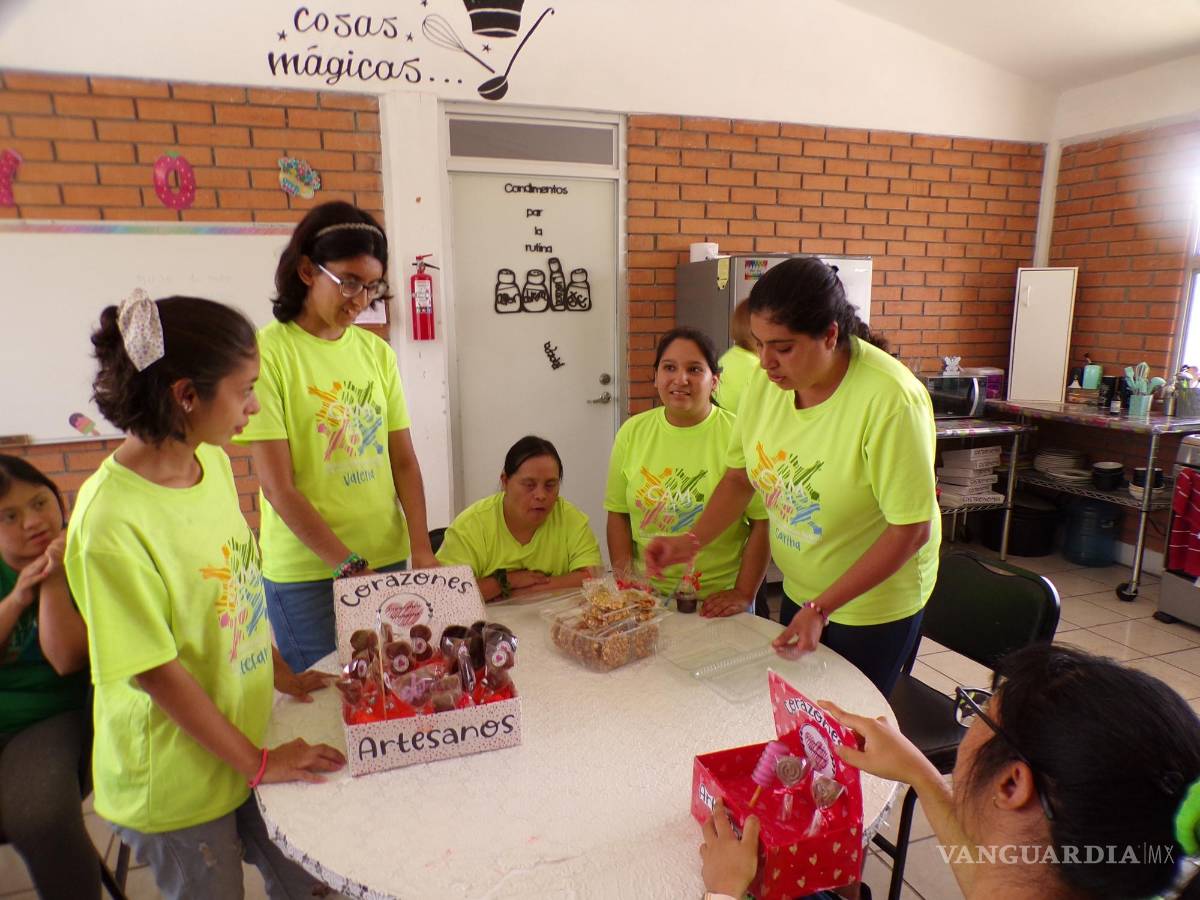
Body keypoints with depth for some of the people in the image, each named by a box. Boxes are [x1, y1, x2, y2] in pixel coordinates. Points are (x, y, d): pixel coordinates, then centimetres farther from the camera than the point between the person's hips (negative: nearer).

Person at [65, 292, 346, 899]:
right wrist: (257, 763, -14)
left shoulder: (212, 460, -5)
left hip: (244, 733, 7)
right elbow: (156, 673, -22)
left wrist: (278, 672, 9)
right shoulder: (111, 524, -28)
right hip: (177, 784, -6)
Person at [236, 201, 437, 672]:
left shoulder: (377, 352, 4)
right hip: (307, 573, -5)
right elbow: (279, 489, -14)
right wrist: (351, 566, -18)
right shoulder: (268, 352, -11)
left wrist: (422, 549, -8)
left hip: (388, 559, 5)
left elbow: (404, 461, 4)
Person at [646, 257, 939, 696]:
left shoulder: (891, 400, -28)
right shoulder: (767, 380, -11)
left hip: (873, 602, -5)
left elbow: (912, 529, -24)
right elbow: (741, 476, 1)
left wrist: (822, 608, -26)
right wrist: (692, 541, -14)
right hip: (799, 590, 5)